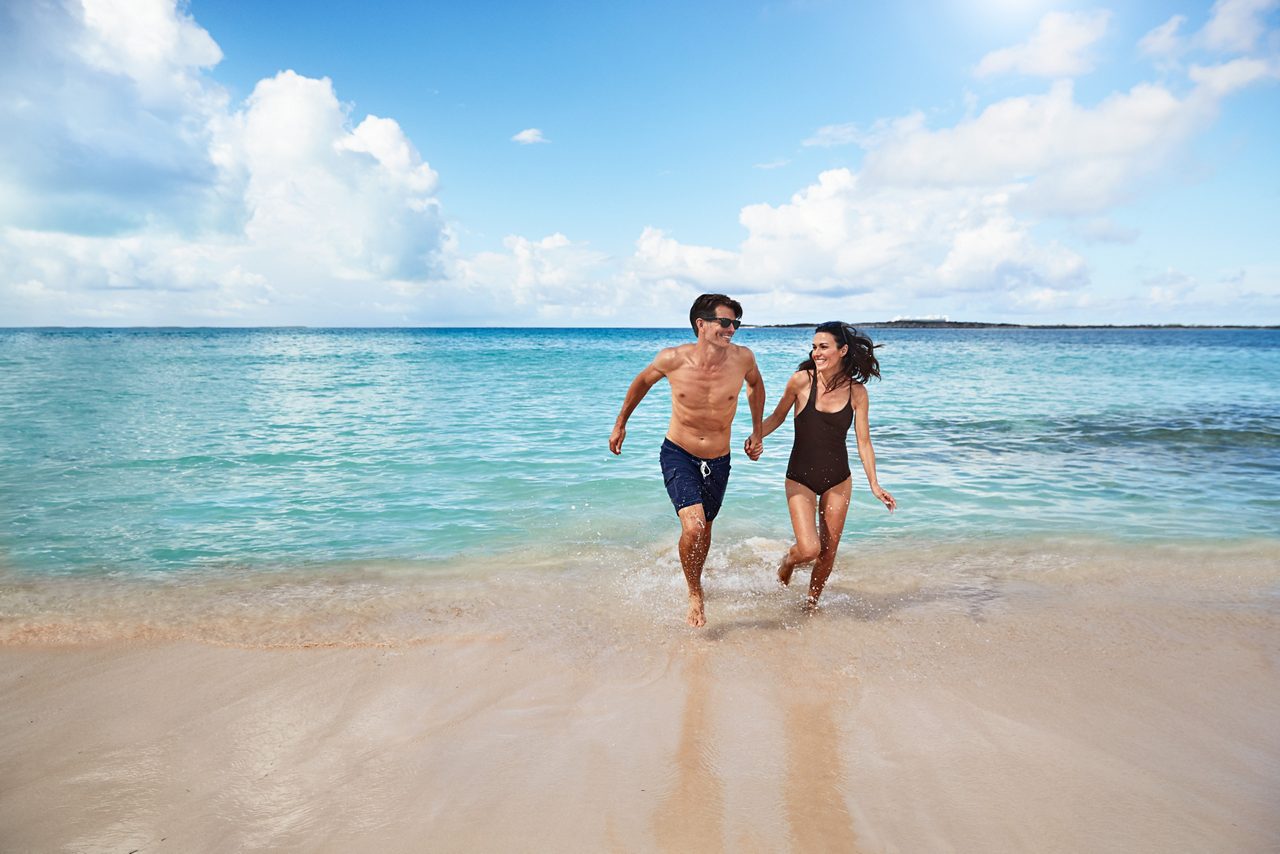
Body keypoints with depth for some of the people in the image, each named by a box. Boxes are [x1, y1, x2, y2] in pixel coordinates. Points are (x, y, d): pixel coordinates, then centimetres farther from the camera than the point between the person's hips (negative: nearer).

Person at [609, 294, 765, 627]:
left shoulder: (742, 358, -14)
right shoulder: (673, 359, -18)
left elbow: (756, 384, 11)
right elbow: (643, 381, 4)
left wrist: (757, 431, 9)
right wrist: (620, 423, 12)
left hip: (718, 461, 3)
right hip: (678, 453, -3)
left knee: (705, 527, 19)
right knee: (693, 526, -22)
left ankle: (694, 580, 49)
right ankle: (695, 594, 4)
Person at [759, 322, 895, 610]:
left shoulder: (857, 391, -5)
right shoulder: (801, 380, -12)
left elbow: (863, 441, 0)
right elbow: (777, 417, 2)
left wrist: (874, 484, -5)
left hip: (838, 481, 3)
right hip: (800, 478, -2)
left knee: (829, 551, 10)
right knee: (808, 550, -13)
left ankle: (812, 601, 37)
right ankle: (788, 560, 25)